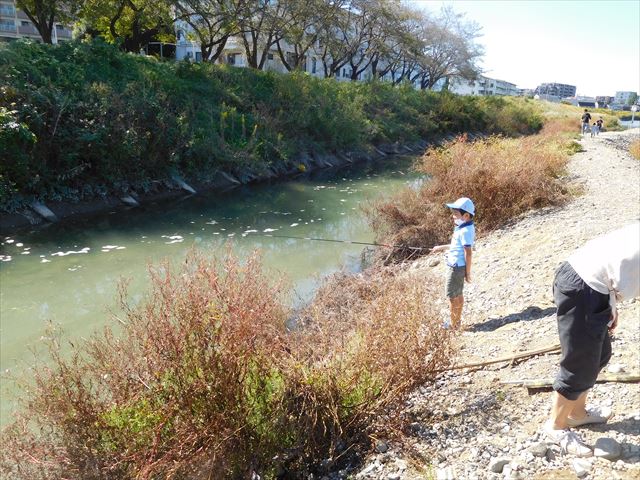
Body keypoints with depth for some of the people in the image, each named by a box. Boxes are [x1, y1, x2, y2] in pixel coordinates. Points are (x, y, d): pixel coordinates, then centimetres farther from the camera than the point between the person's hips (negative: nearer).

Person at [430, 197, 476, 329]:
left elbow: (468, 253, -22)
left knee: (452, 295, 0)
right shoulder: (463, 228, 8)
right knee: (457, 294, 18)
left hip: (457, 267, -10)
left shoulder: (465, 231, -23)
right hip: (456, 265, 10)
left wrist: (468, 273, -18)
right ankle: (456, 321, 29)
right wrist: (441, 247, 24)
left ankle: (453, 324, 11)